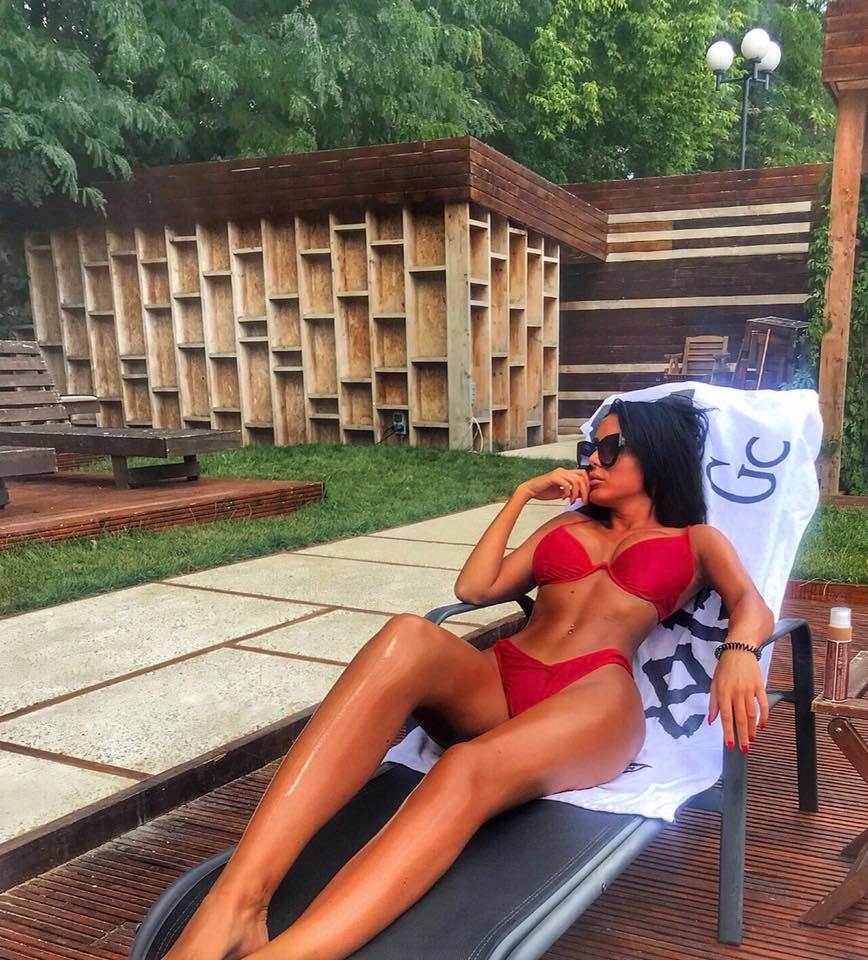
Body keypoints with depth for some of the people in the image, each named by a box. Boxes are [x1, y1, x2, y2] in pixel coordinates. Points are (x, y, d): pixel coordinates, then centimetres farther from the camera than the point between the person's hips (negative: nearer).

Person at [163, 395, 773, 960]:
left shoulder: (696, 539, 24)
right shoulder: (566, 525, 34)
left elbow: (753, 606, 2)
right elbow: (475, 588, 22)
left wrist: (738, 652, -21)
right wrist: (522, 495, 25)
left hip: (596, 693, -3)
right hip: (494, 684, 3)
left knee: (471, 770, -39)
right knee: (408, 637, -35)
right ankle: (231, 908, -49)